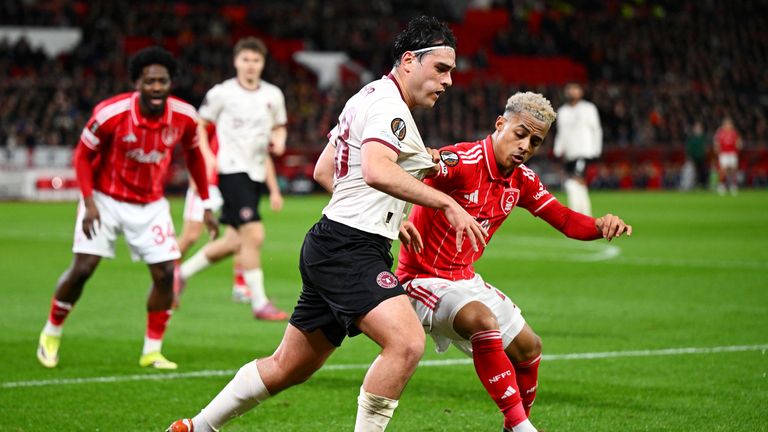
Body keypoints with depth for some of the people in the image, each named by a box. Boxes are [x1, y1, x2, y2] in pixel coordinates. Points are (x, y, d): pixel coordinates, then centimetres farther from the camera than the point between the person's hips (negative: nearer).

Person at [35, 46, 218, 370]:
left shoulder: (184, 117, -14)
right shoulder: (110, 114, -25)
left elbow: (193, 155, 6)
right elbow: (83, 155, -10)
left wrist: (206, 205, 7)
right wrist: (89, 202, -20)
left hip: (150, 204, 3)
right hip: (105, 198, -3)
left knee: (165, 274, -7)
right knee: (82, 268, -10)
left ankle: (152, 351, 8)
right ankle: (51, 334, 13)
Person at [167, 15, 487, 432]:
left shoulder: (368, 97, 18)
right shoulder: (389, 107, -13)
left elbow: (324, 171, 26)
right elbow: (376, 171, -33)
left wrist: (386, 217, 26)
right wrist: (447, 203, -32)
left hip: (331, 247, 11)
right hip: (349, 250, -11)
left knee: (288, 366, 17)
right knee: (407, 341, -26)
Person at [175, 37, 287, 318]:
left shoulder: (273, 95, 9)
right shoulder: (222, 93, -5)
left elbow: (279, 127, 22)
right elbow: (200, 125, 5)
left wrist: (279, 139, 0)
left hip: (257, 173, 7)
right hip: (232, 170, -7)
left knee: (234, 242, 10)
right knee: (254, 235, -16)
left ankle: (182, 272, 29)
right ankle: (259, 303, -10)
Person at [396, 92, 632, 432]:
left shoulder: (522, 181, 1)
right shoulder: (461, 161, -25)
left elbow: (565, 220, 6)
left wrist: (602, 225, -15)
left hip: (465, 278, 9)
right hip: (424, 278, -9)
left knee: (527, 348, 17)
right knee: (484, 321, -35)